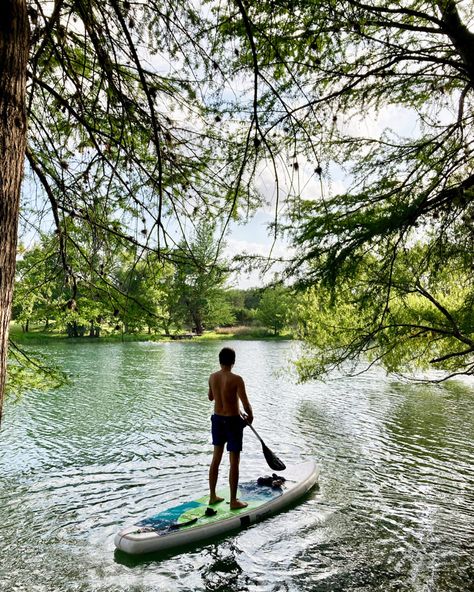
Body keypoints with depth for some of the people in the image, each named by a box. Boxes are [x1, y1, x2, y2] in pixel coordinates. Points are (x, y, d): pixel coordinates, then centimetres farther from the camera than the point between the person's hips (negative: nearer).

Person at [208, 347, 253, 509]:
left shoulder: (212, 377, -2)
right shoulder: (236, 379, -20)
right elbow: (246, 404, -19)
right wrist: (250, 416, 0)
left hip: (217, 419, 6)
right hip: (233, 421, -6)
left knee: (216, 458, 17)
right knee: (234, 462, 5)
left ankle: (212, 496, 27)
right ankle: (234, 501, 13)